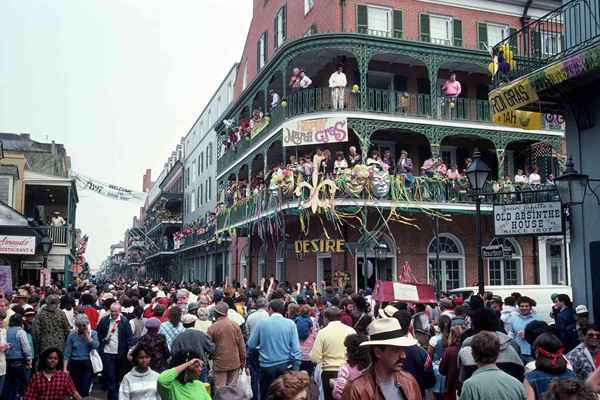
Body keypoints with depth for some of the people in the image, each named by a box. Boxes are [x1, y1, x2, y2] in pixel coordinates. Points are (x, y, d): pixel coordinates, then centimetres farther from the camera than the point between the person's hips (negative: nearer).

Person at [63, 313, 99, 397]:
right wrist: (65, 368, -5)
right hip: (75, 364, 1)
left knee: (85, 391, -9)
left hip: (87, 364, -1)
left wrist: (87, 334, -13)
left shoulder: (93, 333, 1)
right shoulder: (72, 334, 1)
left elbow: (95, 346, -17)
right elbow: (67, 353, 1)